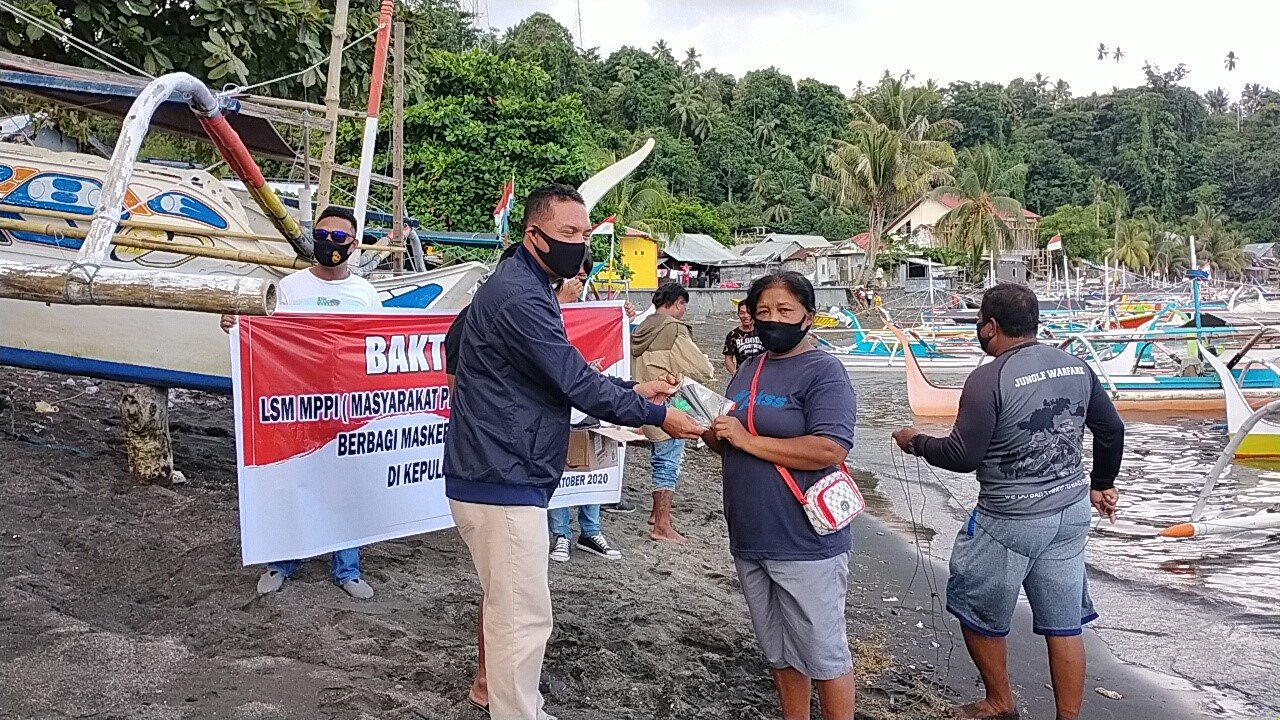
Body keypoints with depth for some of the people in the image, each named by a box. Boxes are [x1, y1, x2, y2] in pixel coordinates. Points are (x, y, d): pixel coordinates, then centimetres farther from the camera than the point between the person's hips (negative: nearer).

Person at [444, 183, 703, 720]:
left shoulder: (525, 287, 16)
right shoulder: (520, 296, -19)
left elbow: (565, 376, 20)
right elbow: (576, 383, -20)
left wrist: (633, 390, 12)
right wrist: (656, 415, -10)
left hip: (500, 476, 11)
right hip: (502, 481, -11)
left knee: (506, 602, 22)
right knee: (524, 615, -2)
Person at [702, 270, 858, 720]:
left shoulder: (823, 372, -11)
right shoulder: (748, 370, 12)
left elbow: (830, 449, -24)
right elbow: (726, 446, 17)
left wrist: (749, 441, -21)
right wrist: (714, 431, -6)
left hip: (806, 545, -7)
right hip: (750, 543, 7)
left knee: (824, 654, 5)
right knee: (779, 652, 20)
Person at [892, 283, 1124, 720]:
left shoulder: (989, 379, -19)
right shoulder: (1077, 367, 2)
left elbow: (963, 457, -19)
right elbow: (1112, 430, 12)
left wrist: (917, 443, -1)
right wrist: (1101, 485, 26)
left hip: (1010, 522, -6)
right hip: (1072, 512, 7)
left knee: (978, 614, 16)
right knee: (1063, 625, 15)